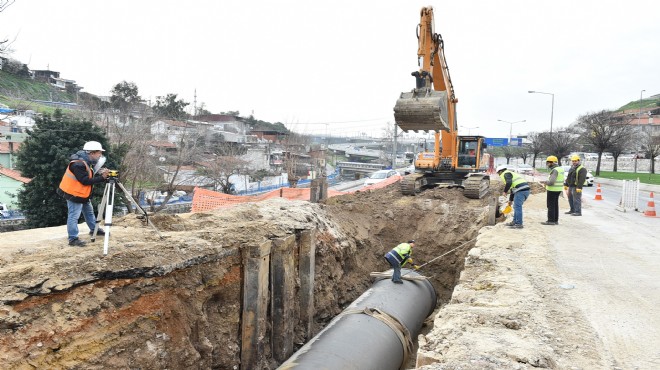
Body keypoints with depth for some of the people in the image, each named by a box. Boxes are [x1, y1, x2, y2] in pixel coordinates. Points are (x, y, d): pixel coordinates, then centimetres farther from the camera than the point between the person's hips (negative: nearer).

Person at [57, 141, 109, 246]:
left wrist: (100, 173, -9)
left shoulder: (86, 161, 3)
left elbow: (90, 177, 8)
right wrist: (101, 178, -26)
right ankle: (73, 239, -2)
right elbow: (86, 181, -28)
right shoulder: (78, 164, -27)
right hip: (74, 194, -10)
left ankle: (94, 229, 37)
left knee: (89, 211, 21)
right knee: (74, 216, -6)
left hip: (83, 193, 10)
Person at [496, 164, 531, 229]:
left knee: (517, 206, -7)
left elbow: (509, 183, -20)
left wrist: (505, 191, -7)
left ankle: (519, 224, -5)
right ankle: (515, 222, 24)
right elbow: (512, 189, 34)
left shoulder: (506, 174, 1)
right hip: (525, 190, 10)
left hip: (521, 191, -10)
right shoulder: (511, 174, 30)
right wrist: (510, 200, 37)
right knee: (516, 206, 18)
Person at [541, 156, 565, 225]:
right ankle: (556, 220, 21)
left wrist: (546, 182, -7)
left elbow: (551, 182, -27)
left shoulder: (555, 170, -19)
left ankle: (551, 221, 1)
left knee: (551, 206, -2)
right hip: (558, 190, 9)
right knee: (555, 205, 15)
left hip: (552, 190, -9)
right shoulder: (561, 168, 10)